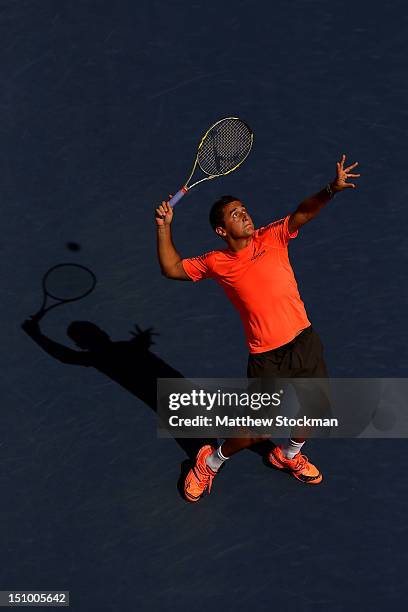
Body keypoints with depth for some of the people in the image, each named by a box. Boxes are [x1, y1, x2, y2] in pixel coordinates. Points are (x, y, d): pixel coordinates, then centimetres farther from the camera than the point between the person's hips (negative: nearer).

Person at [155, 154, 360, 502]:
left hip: (304, 341, 3)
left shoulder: (271, 238, 0)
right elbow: (172, 269, 4)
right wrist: (164, 227, -5)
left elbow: (301, 214, -14)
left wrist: (332, 189, -31)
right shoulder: (216, 263, -2)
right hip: (266, 358, -3)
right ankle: (211, 462, 33)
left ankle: (289, 455, 48)